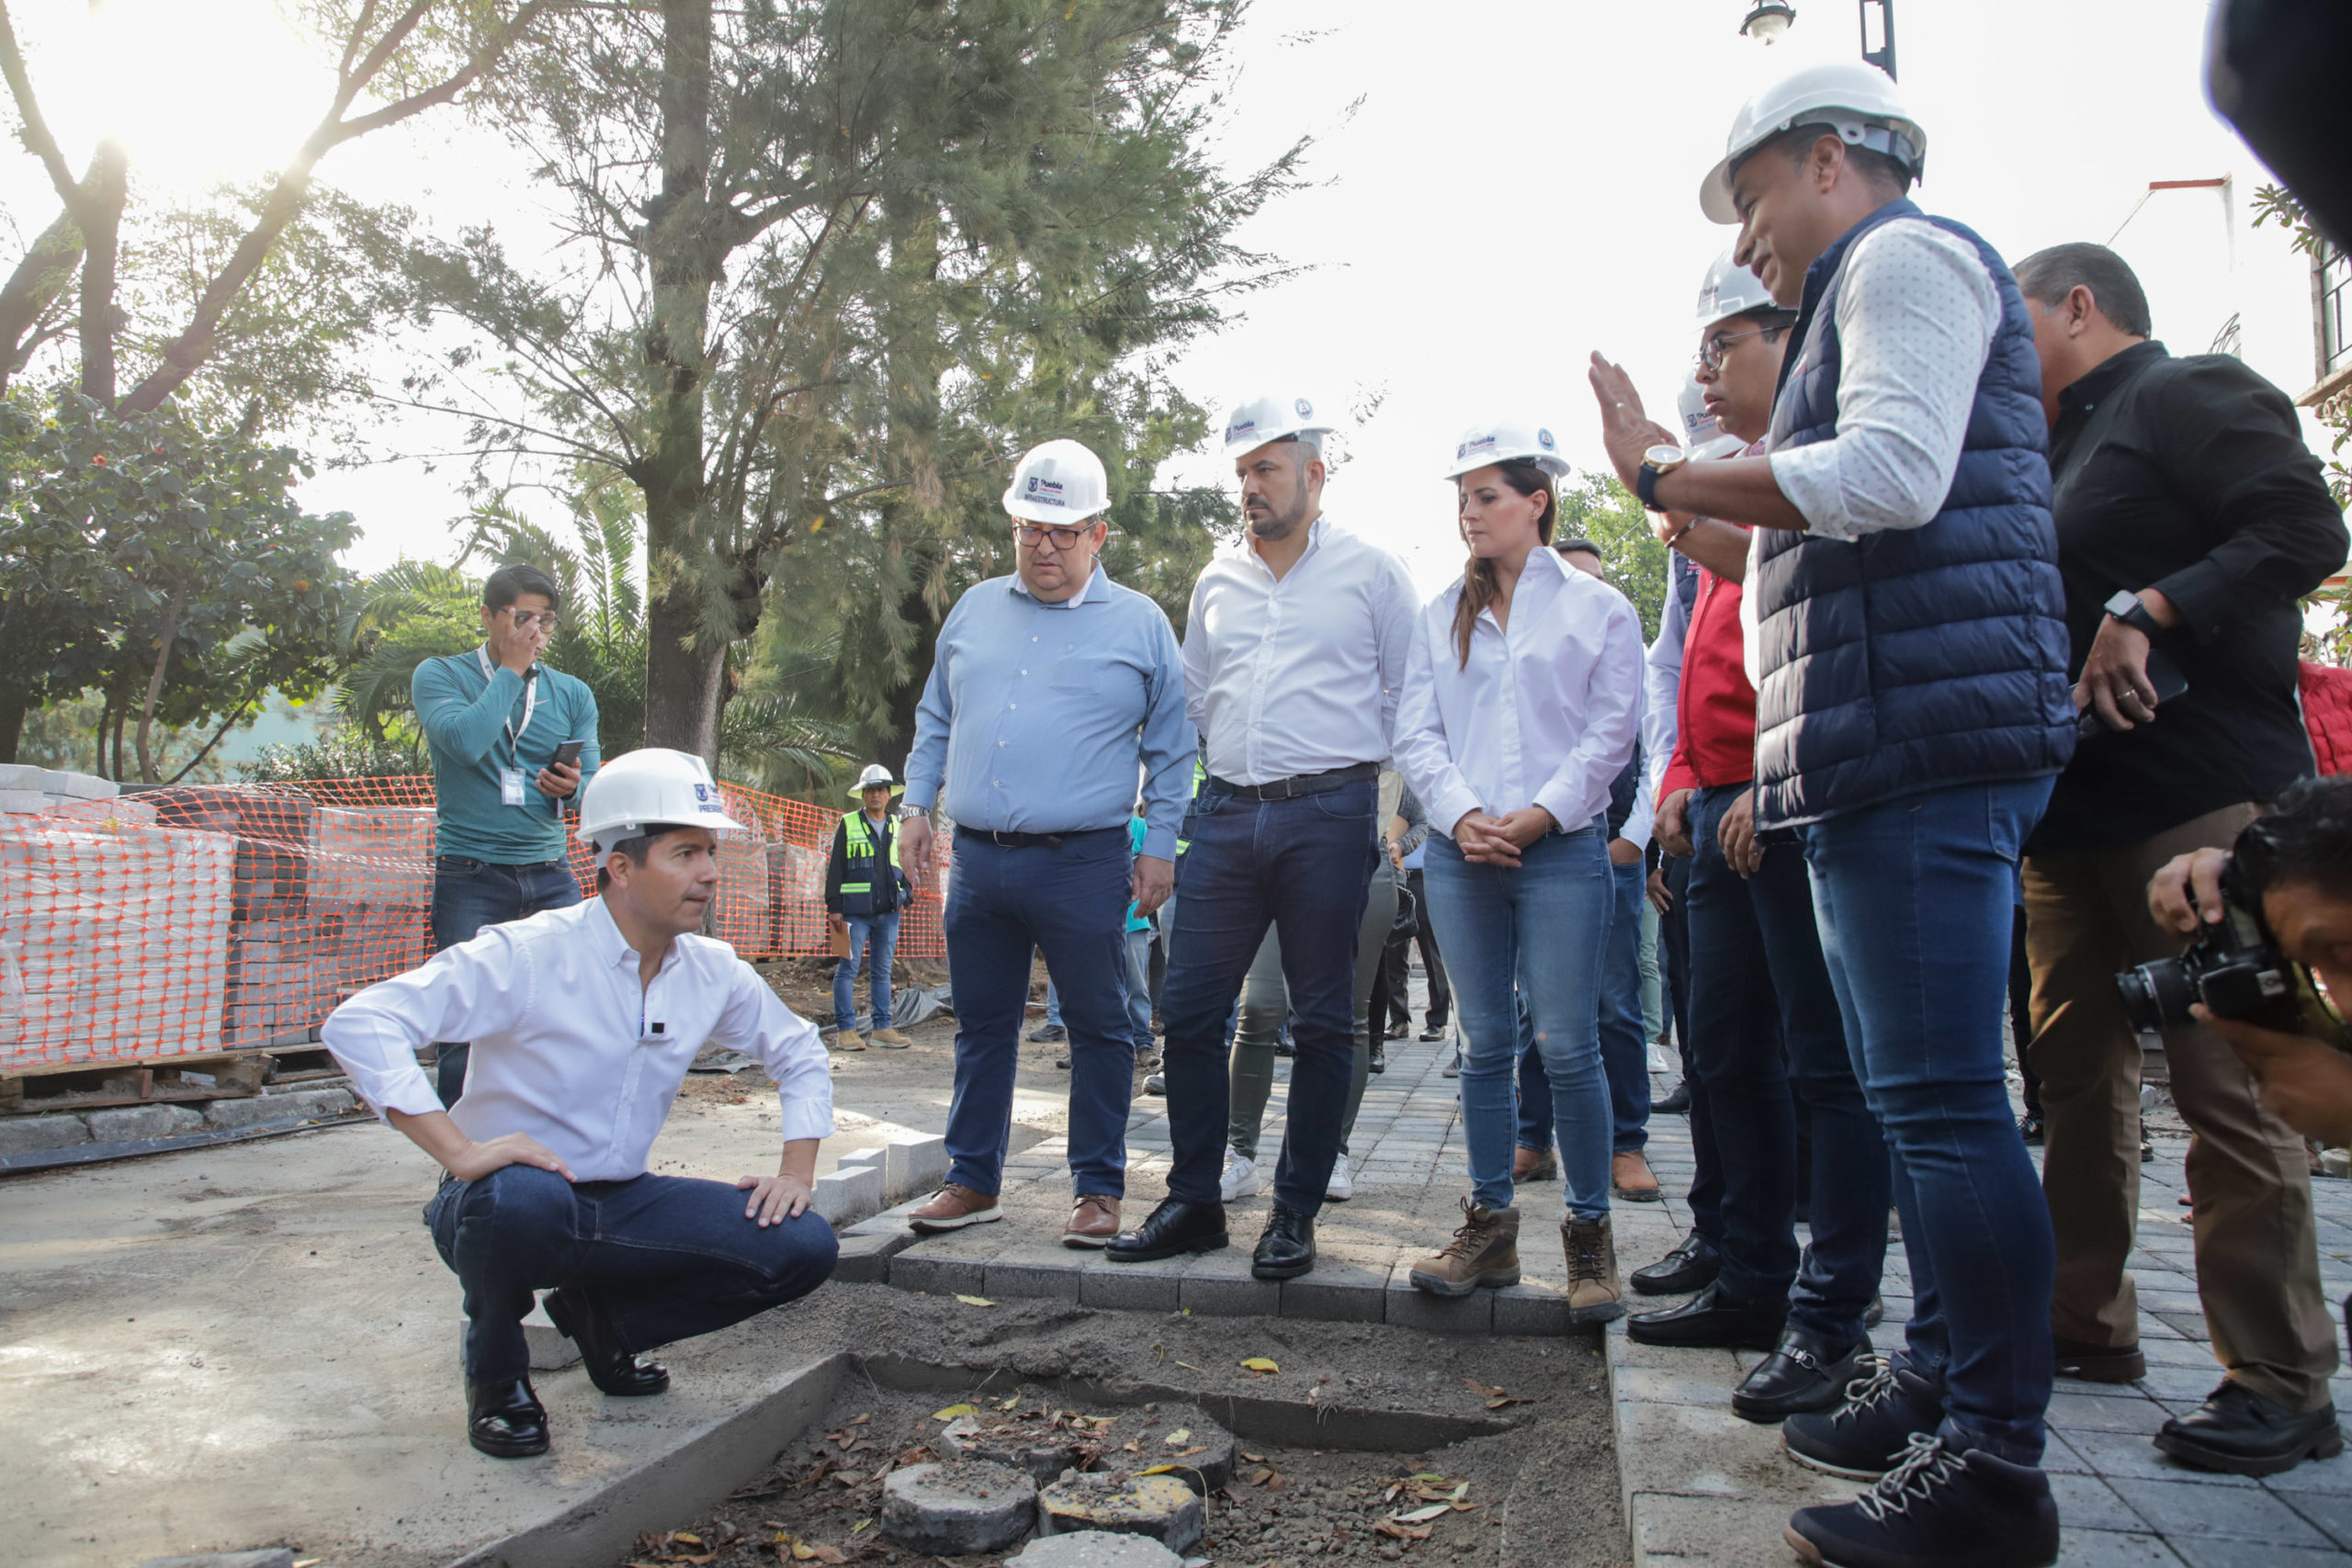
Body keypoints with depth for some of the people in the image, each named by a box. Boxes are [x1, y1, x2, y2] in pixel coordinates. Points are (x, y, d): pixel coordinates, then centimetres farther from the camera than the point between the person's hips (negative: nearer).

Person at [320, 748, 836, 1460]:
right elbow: (359, 1024, -26)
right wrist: (460, 1152, -33)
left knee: (804, 1247, -13)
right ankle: (495, 1366, -5)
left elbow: (800, 1054, 14)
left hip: (621, 1206, 5)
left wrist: (797, 1172, 1)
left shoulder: (713, 973, -1)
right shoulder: (528, 956, -18)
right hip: (505, 1204, -5)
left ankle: (603, 1318, 11)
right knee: (525, 1195, -41)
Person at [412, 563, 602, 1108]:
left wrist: (574, 786, -13)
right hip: (470, 875, -3)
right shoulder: (440, 675, 3)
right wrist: (512, 669, -9)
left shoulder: (572, 694, 13)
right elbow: (465, 741, -17)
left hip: (550, 874, 3)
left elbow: (593, 779, 10)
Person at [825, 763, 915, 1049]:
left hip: (888, 911, 4)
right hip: (855, 911, -4)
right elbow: (835, 868, 1)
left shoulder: (897, 827, 14)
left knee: (883, 971, 8)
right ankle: (845, 1029, 3)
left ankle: (882, 1029, 12)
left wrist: (905, 897, 9)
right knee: (848, 969, -3)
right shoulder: (848, 824, 3)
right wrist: (834, 907, -6)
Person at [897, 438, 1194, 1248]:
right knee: (982, 1027, 12)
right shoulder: (974, 610, 14)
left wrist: (1159, 845, -1)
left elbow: (1171, 748, 5)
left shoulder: (1140, 624, 3)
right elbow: (935, 720, 22)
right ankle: (973, 1182, 24)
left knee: (1098, 1028, 4)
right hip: (977, 859, 4)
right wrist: (918, 803, 12)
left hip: (1083, 864, -3)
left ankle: (1099, 1190, 16)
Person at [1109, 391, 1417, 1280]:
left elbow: (1408, 695, 7)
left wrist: (1344, 761, 6)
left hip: (1328, 815, -4)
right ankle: (1194, 1202, 14)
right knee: (1189, 1010, 1)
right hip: (1227, 814, 4)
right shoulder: (1217, 583, 17)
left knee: (1321, 1022, 2)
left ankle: (1295, 1213, 14)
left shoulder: (1370, 572, 5)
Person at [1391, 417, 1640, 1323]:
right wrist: (1462, 814, -8)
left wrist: (1540, 815, -12)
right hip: (1461, 853, 3)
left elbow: (1611, 731, -1)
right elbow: (1415, 732, 8)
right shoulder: (1441, 618, 14)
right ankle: (1489, 1228, 16)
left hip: (1561, 849, -3)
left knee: (1567, 1043, -4)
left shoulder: (1598, 608, 5)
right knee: (1484, 1043, 7)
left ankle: (1589, 1234, 9)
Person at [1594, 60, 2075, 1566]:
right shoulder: (1873, 291, 29)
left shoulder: (1907, 256, -2)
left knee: (1945, 1101, -10)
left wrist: (1667, 476, -12)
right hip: (1893, 752, 11)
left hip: (1926, 737, -11)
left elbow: (1893, 475, -19)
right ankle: (1942, 1386, 25)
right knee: (1924, 1096, 14)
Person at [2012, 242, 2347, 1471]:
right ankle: (2087, 1323, 22)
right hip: (2072, 808, 10)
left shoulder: (2188, 394, -2)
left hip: (2195, 797, -9)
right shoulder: (2065, 448, 24)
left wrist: (2145, 612, -23)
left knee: (2227, 1079, -8)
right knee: (2075, 1069, 11)